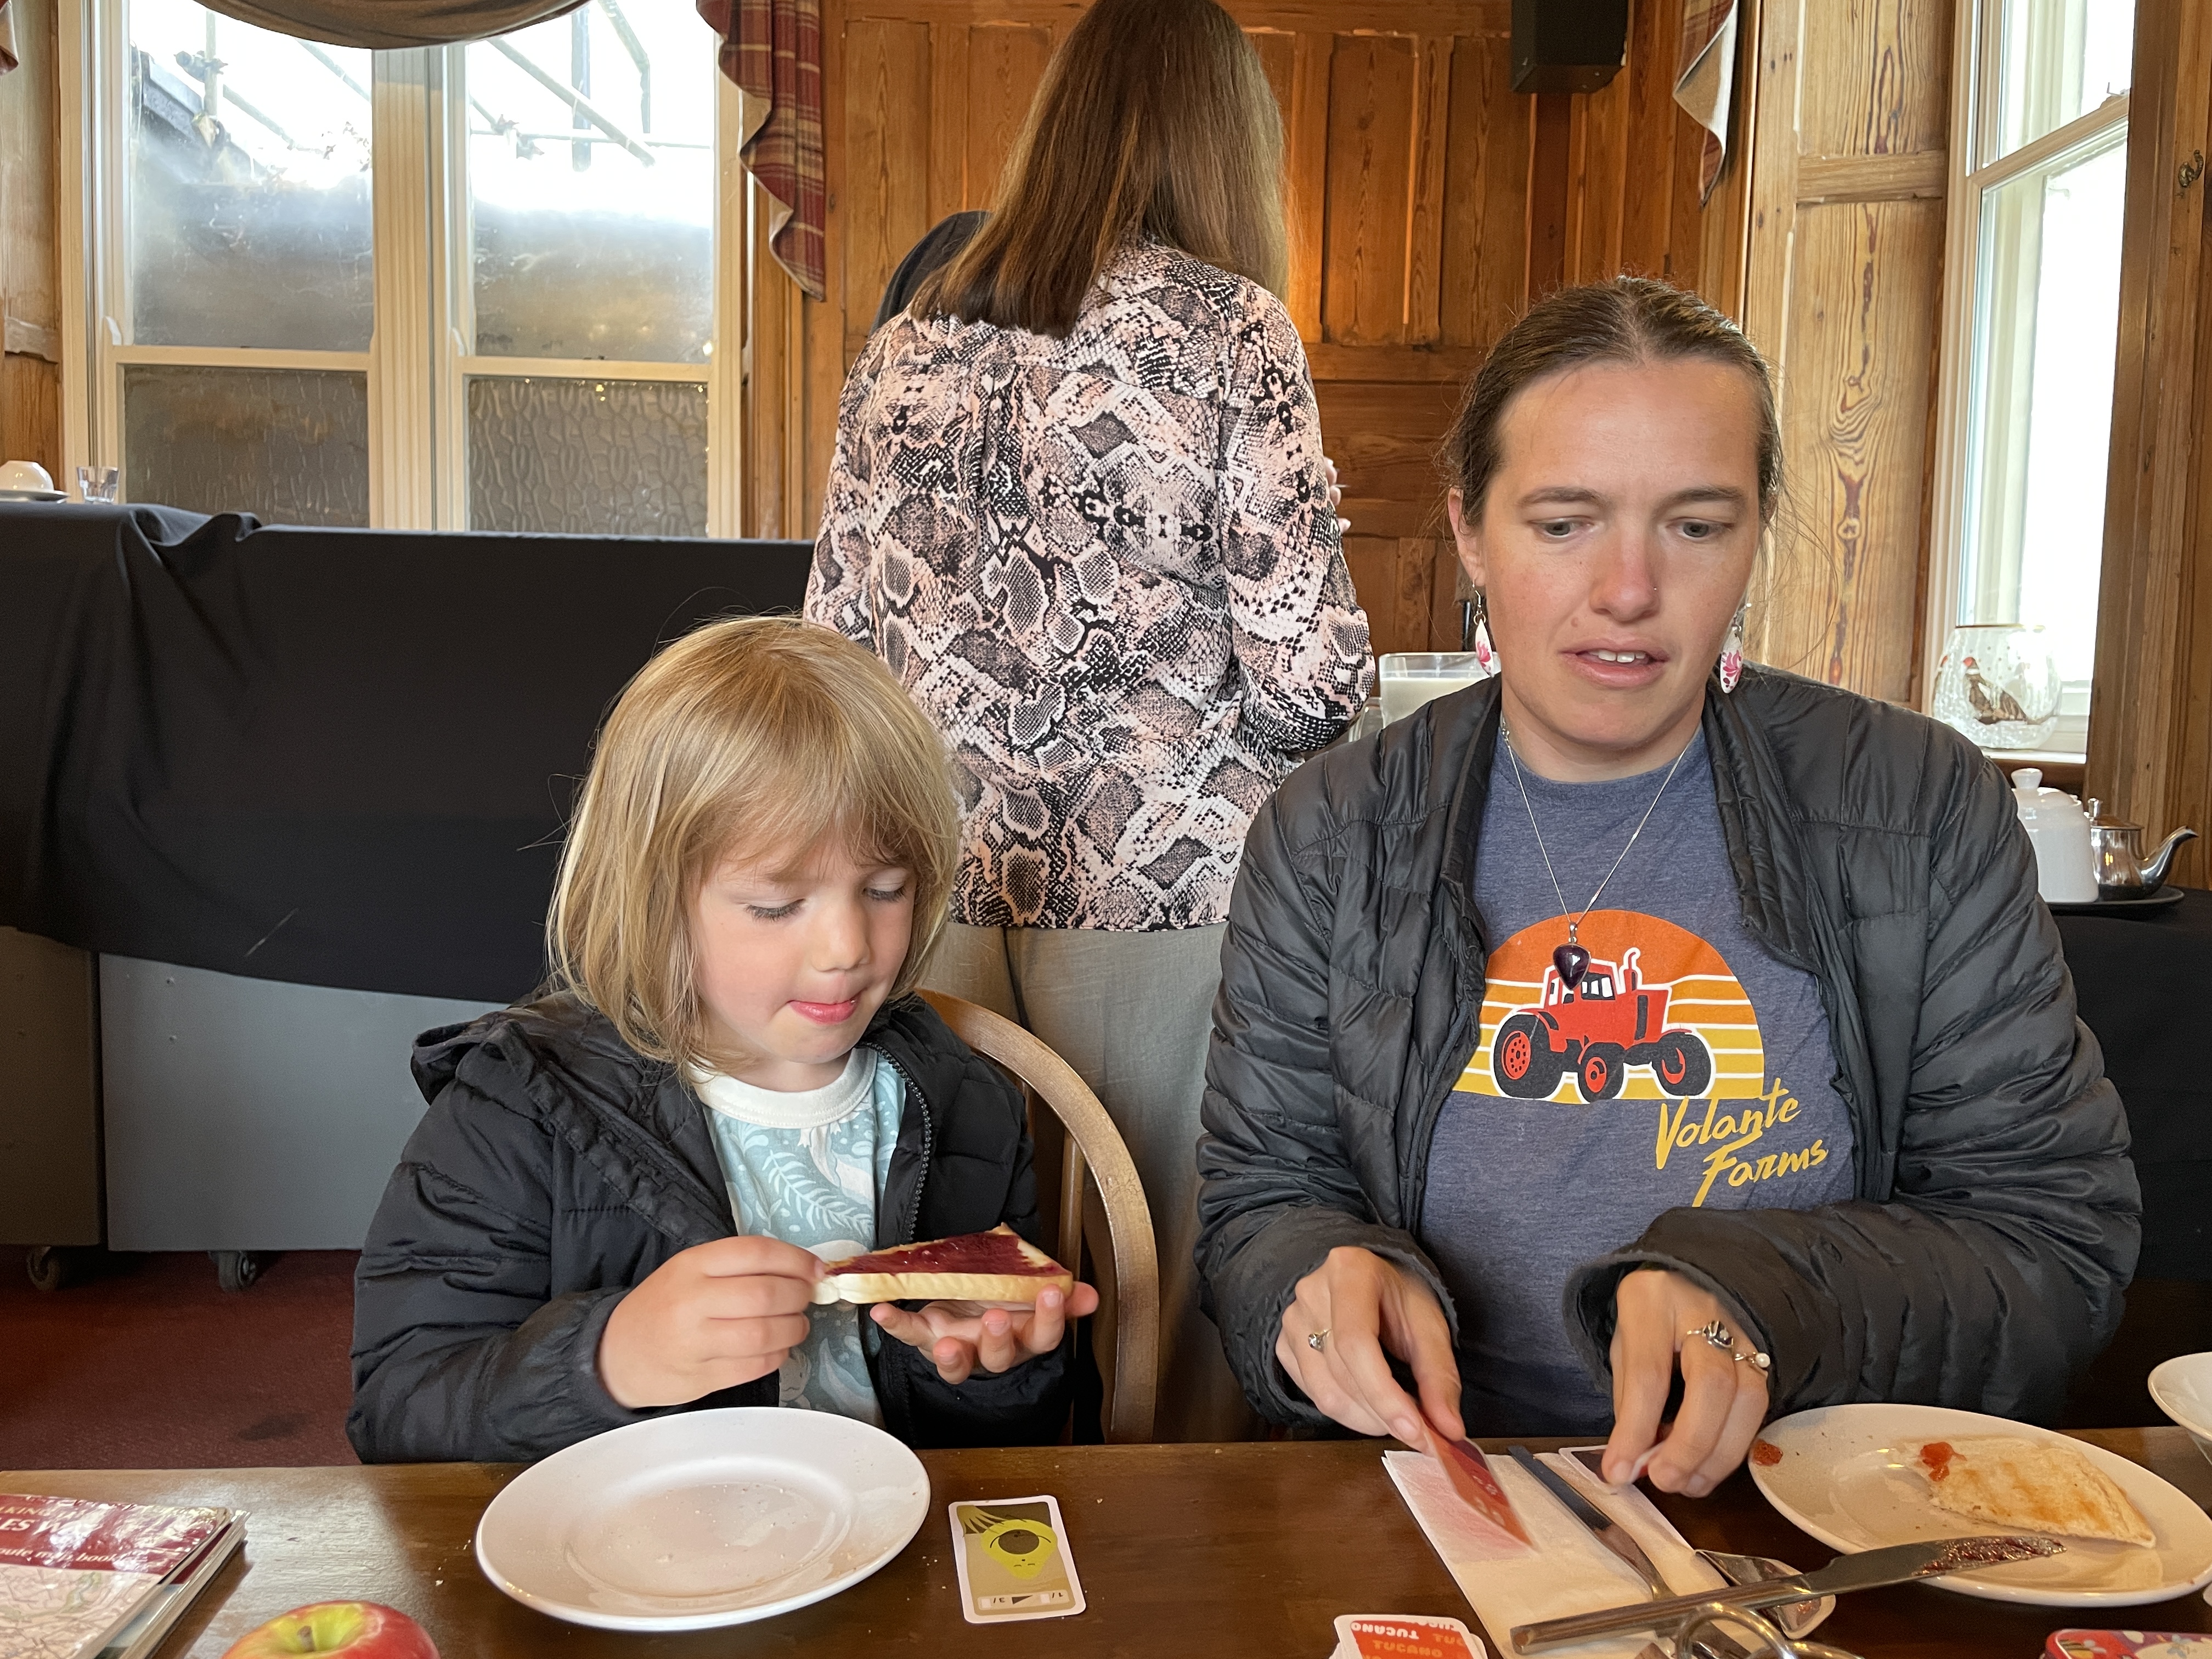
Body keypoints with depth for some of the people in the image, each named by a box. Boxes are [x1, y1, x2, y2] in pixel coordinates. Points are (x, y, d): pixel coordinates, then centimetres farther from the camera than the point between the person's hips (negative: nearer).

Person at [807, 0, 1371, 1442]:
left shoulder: (906, 348, 10)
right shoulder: (1229, 329, -4)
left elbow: (837, 641, 12)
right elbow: (1311, 679, -10)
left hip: (948, 899, 5)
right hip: (1166, 891, -5)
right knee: (1177, 1306, 8)